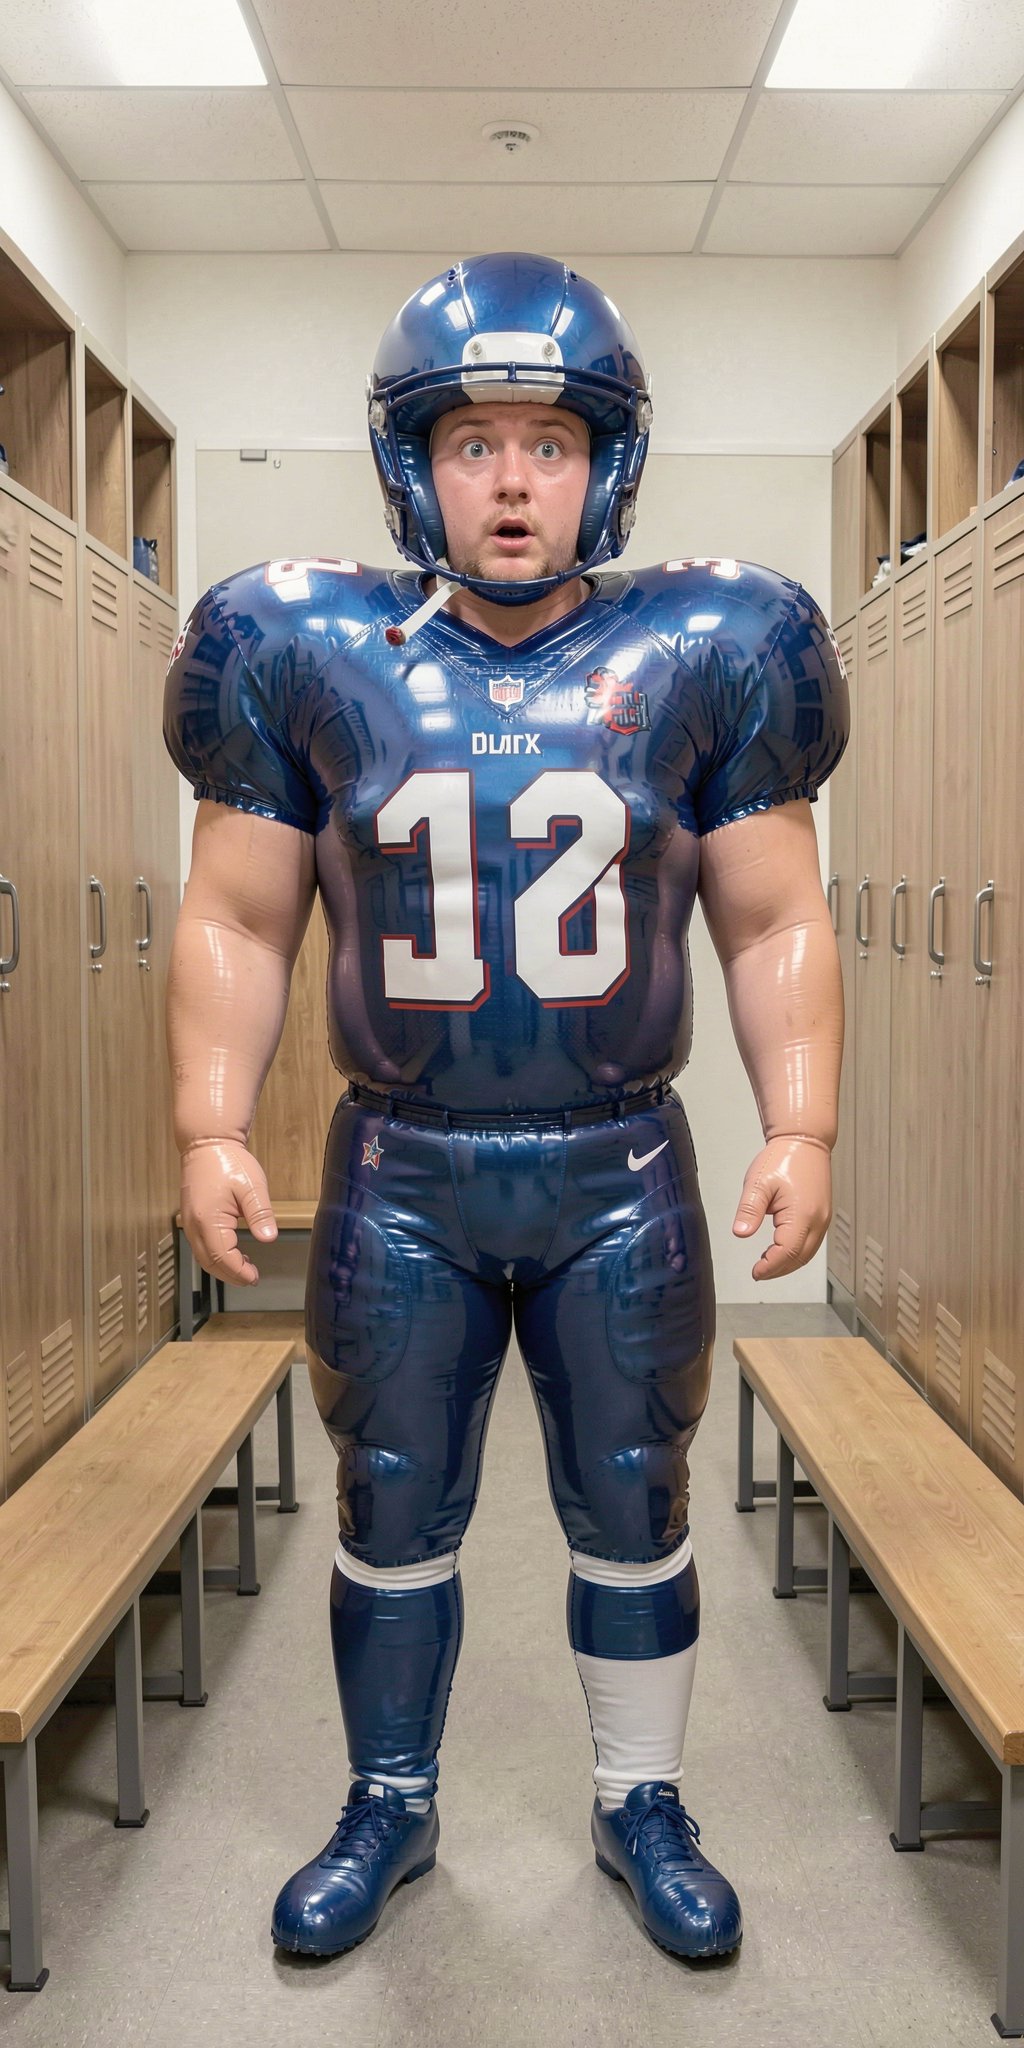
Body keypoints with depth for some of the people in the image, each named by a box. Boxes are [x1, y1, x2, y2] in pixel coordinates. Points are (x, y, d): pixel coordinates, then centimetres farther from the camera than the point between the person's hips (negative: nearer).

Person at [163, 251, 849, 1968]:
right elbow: (236, 923, 2)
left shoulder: (700, 658, -3)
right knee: (391, 1514, 14)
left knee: (634, 1510, 14)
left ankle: (642, 1810, 37)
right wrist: (211, 1130, -7)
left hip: (623, 1180, 0)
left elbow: (775, 924, 2)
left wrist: (801, 1128, -7)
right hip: (400, 1181, 1)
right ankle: (388, 1812, 37)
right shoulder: (316, 659, -3)